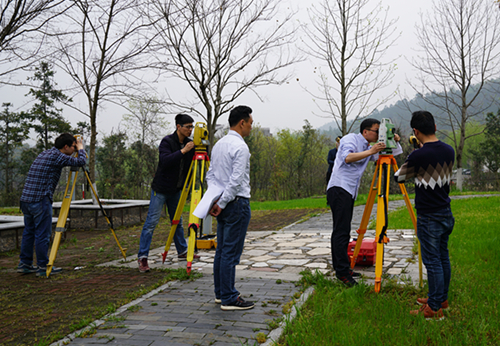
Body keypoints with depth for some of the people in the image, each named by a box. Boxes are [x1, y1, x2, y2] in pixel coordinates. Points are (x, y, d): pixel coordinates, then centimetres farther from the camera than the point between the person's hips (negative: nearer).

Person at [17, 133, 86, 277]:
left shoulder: (44, 154, 18)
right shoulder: (56, 156, -10)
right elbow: (81, 162, -13)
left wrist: (78, 150, 28)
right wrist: (80, 148, 6)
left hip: (26, 199, 9)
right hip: (40, 200, -9)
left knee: (29, 232, 17)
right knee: (43, 235, -1)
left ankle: (24, 264, 23)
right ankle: (43, 267, 6)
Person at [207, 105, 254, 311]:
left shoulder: (218, 145, 14)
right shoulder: (240, 147, -15)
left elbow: (210, 174, 16)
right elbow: (236, 181, -21)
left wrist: (215, 199, 7)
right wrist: (221, 203, -13)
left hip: (224, 204, 9)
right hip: (237, 203, -9)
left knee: (221, 250, 14)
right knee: (231, 252, -5)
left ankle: (220, 293, 22)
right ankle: (229, 299, 0)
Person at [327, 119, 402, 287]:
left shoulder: (368, 147, 19)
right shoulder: (350, 139, -4)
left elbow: (393, 153, 21)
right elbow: (347, 157, -24)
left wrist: (395, 143, 1)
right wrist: (371, 151, -26)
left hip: (349, 192, 9)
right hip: (339, 189, -9)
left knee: (342, 231, 11)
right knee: (341, 231, -12)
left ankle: (340, 268, 16)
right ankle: (342, 271, -11)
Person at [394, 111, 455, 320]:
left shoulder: (419, 156, -20)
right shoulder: (449, 151, 2)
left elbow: (398, 177, -5)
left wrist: (414, 173, 14)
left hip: (429, 218, -7)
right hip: (446, 214, 8)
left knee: (432, 261, -2)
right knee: (443, 258, 16)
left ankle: (434, 308, 5)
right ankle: (441, 299, 29)